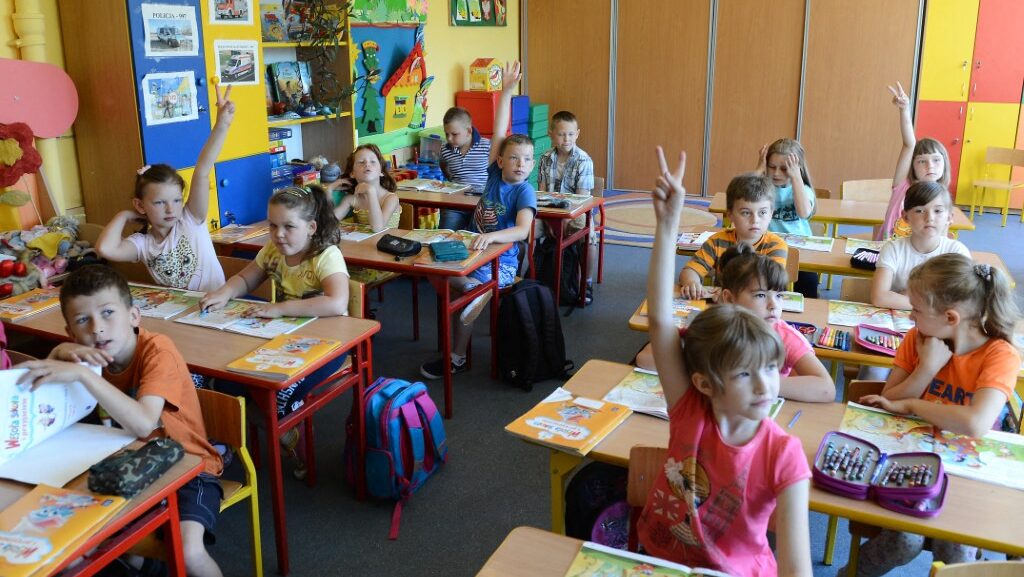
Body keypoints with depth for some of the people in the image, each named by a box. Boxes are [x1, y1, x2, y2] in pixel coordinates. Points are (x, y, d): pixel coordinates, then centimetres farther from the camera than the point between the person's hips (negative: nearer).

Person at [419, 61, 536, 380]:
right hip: (474, 252, 7)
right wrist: (506, 92, -8)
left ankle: (457, 359, -10)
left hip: (500, 262, -6)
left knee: (473, 292, -28)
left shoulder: (524, 191, -15)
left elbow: (523, 230, -30)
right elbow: (499, 134, -5)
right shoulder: (495, 174, 0)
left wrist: (491, 236, -48)